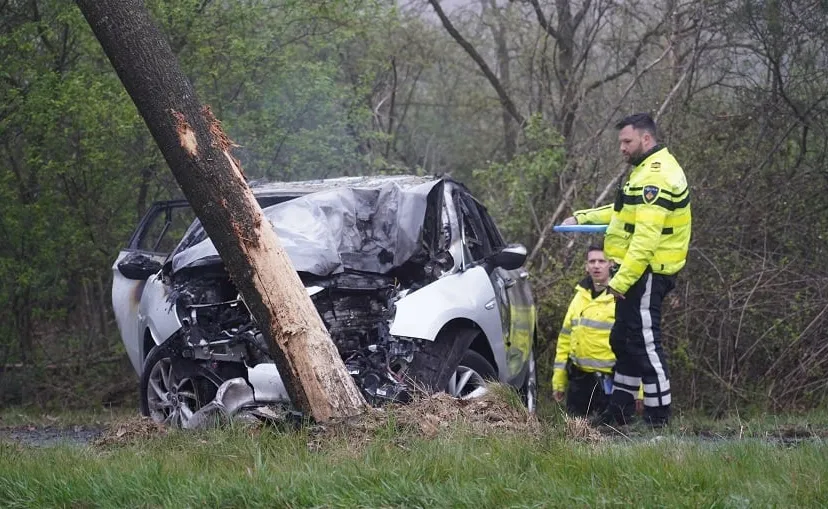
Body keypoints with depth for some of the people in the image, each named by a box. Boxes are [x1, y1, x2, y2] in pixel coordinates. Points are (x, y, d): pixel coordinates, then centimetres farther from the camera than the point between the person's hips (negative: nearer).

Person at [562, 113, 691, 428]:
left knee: (645, 344, -8)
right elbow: (625, 212, 30)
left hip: (646, 273, -11)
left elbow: (646, 238, -26)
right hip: (640, 274, 11)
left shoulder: (657, 176, -19)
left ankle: (659, 419, -4)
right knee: (623, 341, 18)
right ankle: (619, 412, 26)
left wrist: (621, 281, -26)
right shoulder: (648, 170, 17)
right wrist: (582, 218, 23)